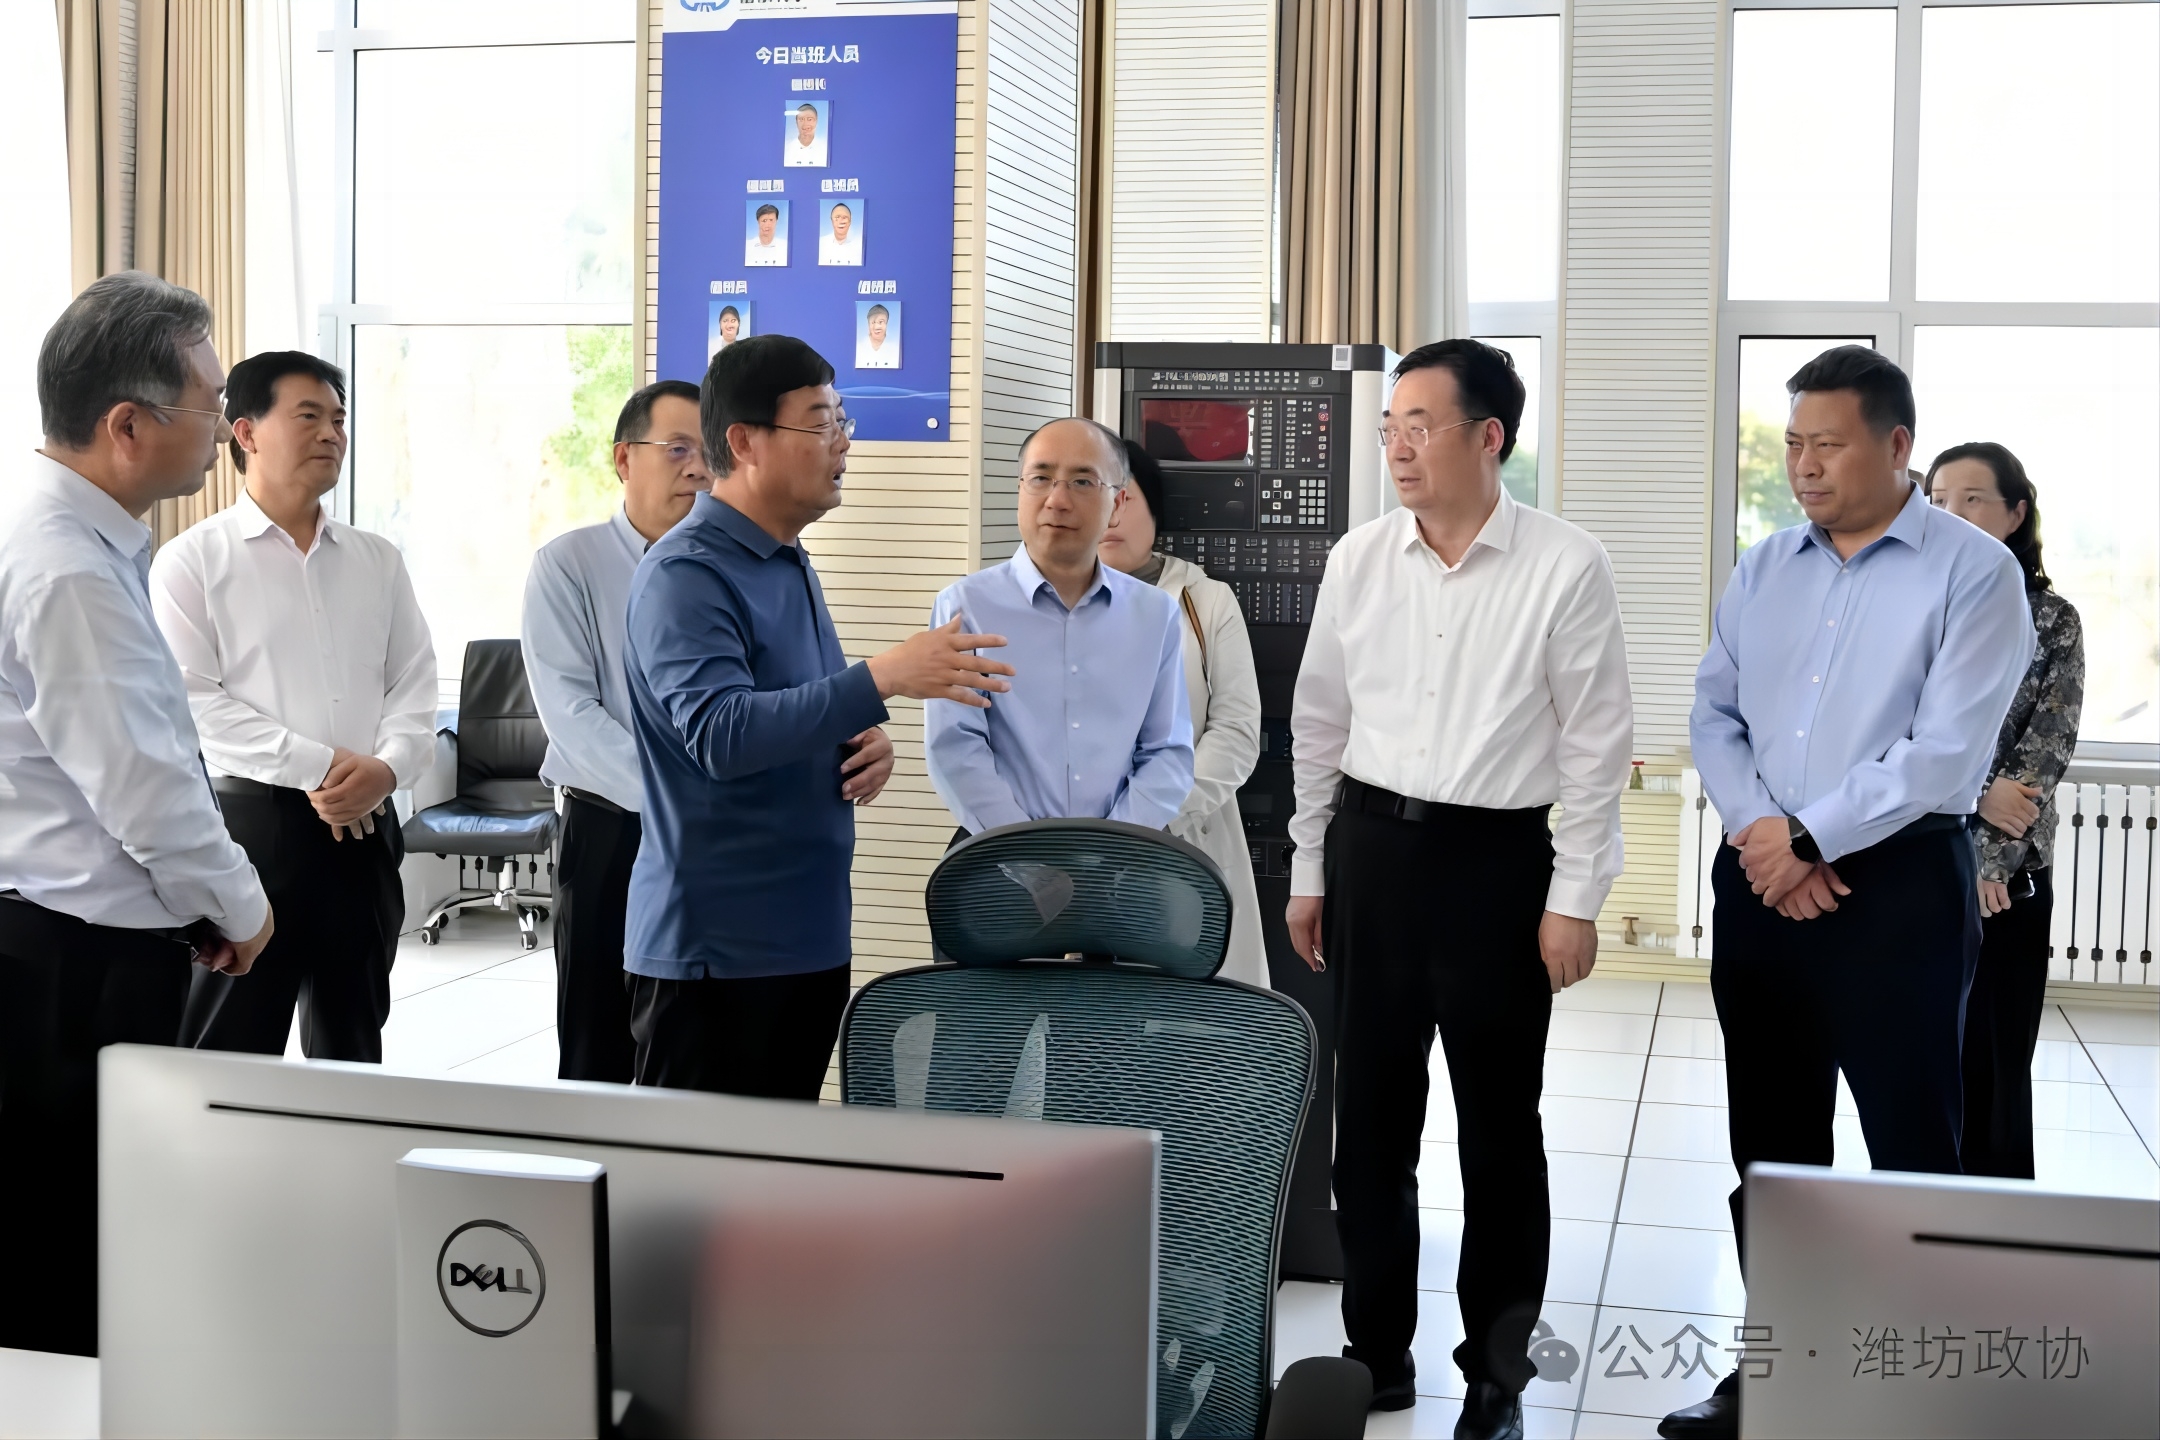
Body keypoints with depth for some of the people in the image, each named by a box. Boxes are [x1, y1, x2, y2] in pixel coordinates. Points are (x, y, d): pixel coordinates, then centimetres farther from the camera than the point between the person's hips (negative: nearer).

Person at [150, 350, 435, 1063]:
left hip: (364, 828, 5)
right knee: (230, 1053, -1)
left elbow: (414, 684, 8)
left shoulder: (377, 561, 13)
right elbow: (193, 701, -10)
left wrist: (386, 768, -12)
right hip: (250, 822, -5)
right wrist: (318, 765, -17)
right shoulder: (193, 560, -1)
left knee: (352, 1050, 13)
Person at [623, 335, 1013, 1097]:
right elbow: (720, 733, -28)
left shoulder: (789, 563, 15)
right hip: (714, 947, -9)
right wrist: (880, 678, -34)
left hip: (808, 934, 9)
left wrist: (865, 743, 3)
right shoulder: (686, 572, -14)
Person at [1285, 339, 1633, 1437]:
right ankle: (1377, 1349, 27)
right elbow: (1320, 722, 10)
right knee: (1370, 1114, 11)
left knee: (1498, 1125, 8)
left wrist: (1574, 900, -8)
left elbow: (1595, 744, -7)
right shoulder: (1358, 559, 2)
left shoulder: (1565, 569, -10)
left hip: (1498, 856, -3)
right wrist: (1309, 872, 10)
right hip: (1372, 845, 4)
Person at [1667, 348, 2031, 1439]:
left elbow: (1946, 751, -16)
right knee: (1769, 1141, 14)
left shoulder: (1972, 572, -7)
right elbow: (1712, 712, 7)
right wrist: (1760, 837, -9)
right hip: (1761, 882, 6)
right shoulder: (1763, 569, 10)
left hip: (1898, 883, -5)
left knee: (1913, 1146, 1)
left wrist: (1808, 840, -14)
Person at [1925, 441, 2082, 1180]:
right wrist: (1976, 792, -17)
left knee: (1994, 1064, 5)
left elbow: (2047, 753, -6)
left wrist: (1988, 863, -16)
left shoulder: (2052, 620, 1)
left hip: (2006, 877, -1)